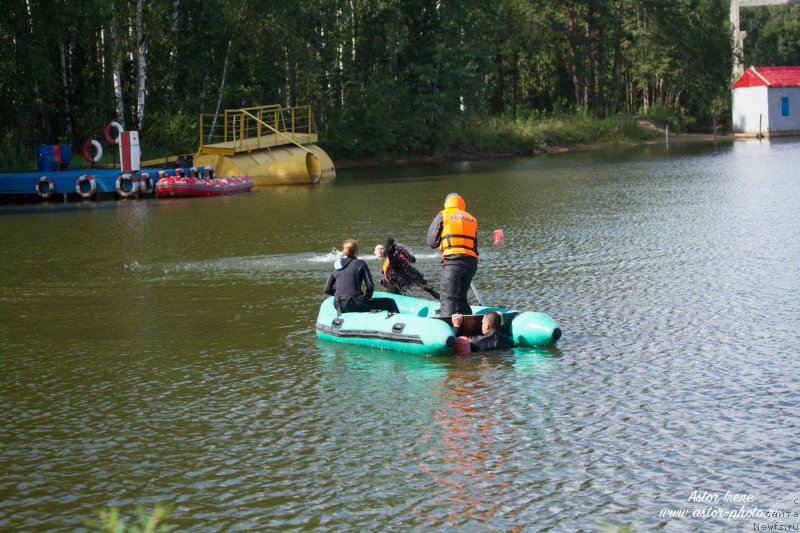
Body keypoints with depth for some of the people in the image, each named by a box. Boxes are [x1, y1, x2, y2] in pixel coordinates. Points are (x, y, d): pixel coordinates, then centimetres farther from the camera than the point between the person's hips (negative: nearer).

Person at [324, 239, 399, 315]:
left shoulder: (335, 265, 11)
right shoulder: (360, 263, -3)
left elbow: (327, 290, 11)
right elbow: (370, 286, -6)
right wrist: (367, 297, 12)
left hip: (338, 306, 6)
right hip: (355, 305, -6)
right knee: (390, 303, 6)